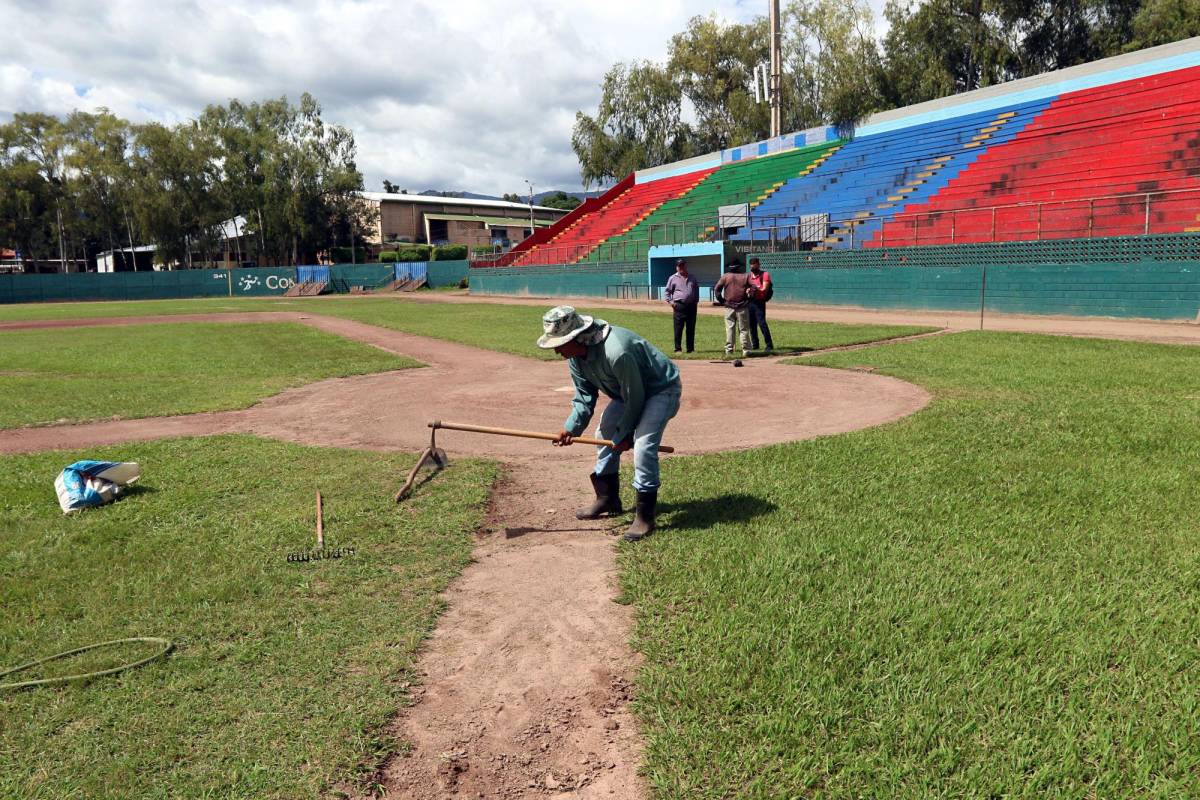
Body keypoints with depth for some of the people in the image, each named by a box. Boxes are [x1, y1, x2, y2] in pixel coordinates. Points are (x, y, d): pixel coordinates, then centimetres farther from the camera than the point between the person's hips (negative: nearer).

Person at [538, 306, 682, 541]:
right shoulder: (575, 357, -11)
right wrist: (571, 428, -18)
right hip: (627, 391, 9)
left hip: (661, 388, -9)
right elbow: (584, 397, -3)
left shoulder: (616, 353, -39)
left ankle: (645, 516, -12)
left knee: (643, 444, -23)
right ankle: (608, 499, 27)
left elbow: (635, 399, -27)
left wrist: (625, 434, -15)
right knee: (605, 433, 12)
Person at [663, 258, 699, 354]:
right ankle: (677, 348, 0)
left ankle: (690, 348, 13)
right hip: (679, 305, -4)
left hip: (692, 305, 4)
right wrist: (670, 301, -5)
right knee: (678, 328, -5)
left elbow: (697, 289, 27)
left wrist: (696, 300, 17)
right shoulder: (673, 278, 4)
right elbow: (667, 291, 7)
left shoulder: (692, 278, 16)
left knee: (691, 329, 6)